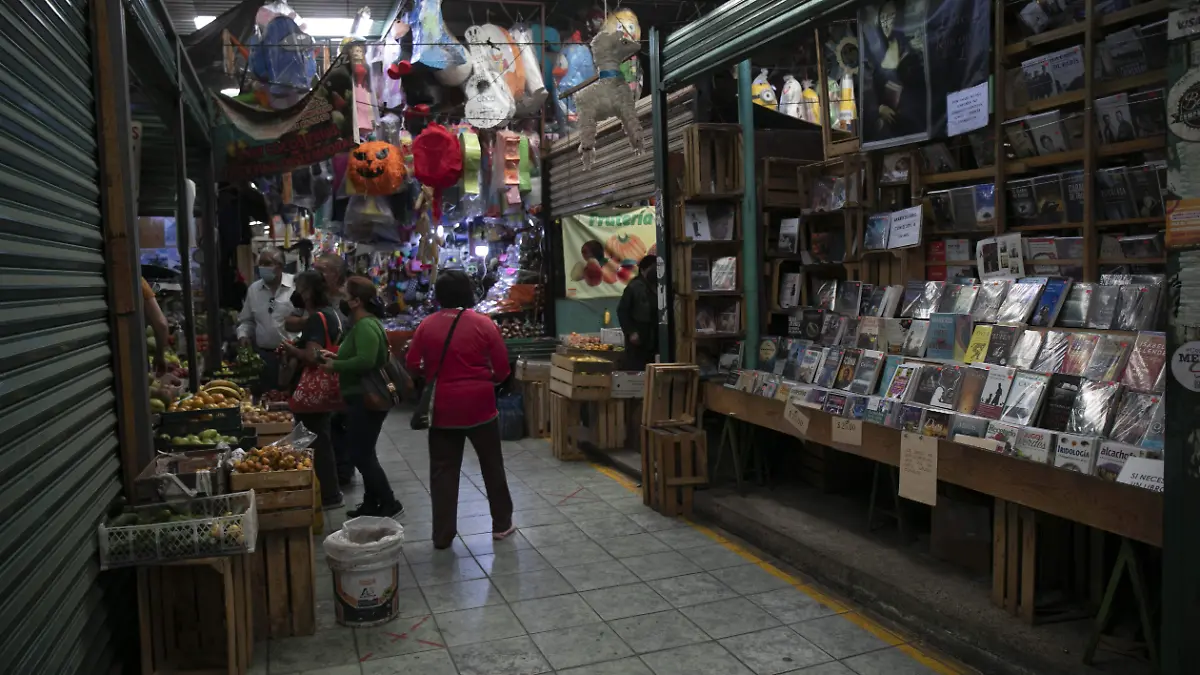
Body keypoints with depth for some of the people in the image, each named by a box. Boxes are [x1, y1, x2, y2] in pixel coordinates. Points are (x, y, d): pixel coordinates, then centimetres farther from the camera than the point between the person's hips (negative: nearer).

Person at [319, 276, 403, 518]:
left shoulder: (365, 326, -21)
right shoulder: (363, 323, 13)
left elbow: (366, 361, -32)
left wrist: (335, 366, -20)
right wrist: (337, 356, 9)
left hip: (366, 400, -11)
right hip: (363, 397, 11)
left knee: (361, 455, -5)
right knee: (363, 453, 17)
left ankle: (389, 504, 2)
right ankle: (371, 504, 27)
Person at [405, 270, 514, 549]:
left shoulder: (427, 325, -4)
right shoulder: (483, 323, -7)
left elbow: (412, 364, 0)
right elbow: (502, 368, -7)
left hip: (443, 407, 1)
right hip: (480, 405, -1)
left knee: (443, 471, 9)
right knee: (492, 465, 15)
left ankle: (442, 535, 12)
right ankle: (502, 523, 25)